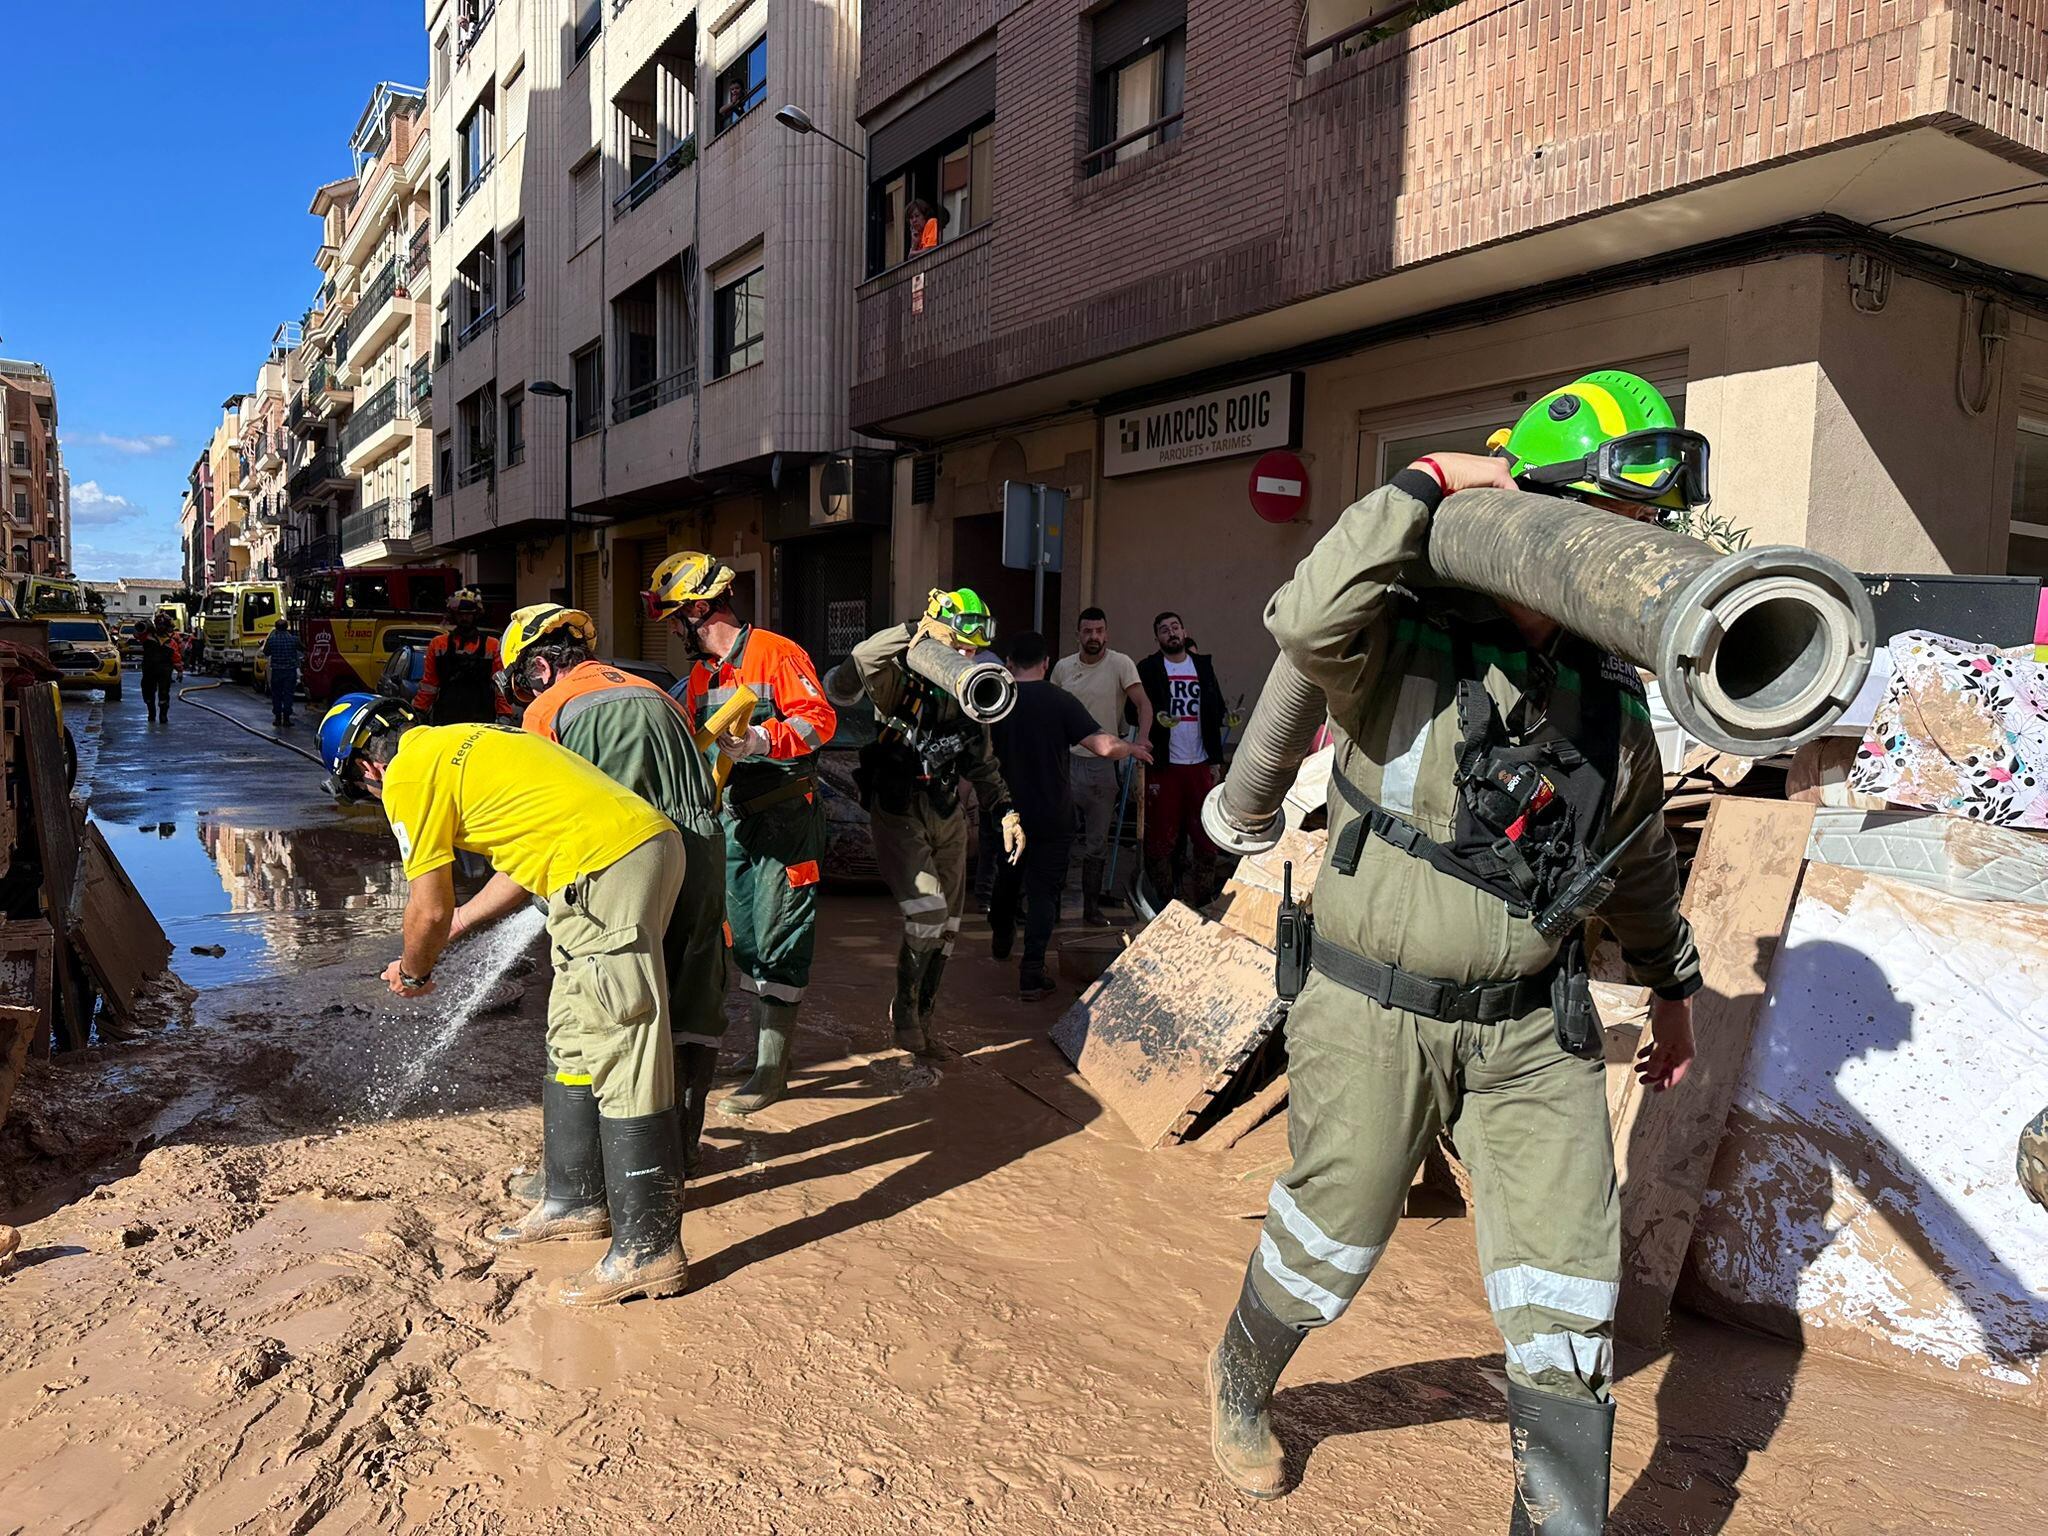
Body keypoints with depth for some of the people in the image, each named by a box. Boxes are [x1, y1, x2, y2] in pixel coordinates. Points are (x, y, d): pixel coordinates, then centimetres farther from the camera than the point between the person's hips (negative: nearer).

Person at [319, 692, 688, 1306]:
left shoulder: (410, 772, -1)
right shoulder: (458, 744, 26)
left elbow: (429, 910, 2)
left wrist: (413, 972, 23)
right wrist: (446, 935, 35)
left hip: (606, 871, -10)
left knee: (618, 1057, -6)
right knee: (571, 1042, 20)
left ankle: (648, 1248, 1)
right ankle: (576, 1199, 33)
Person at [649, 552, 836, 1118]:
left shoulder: (776, 653, -10)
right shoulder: (699, 675, 15)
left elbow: (820, 718, -19)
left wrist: (762, 739, -31)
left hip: (785, 816, -8)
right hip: (733, 818, 8)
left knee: (778, 942, -5)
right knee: (744, 939, 12)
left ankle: (772, 1070, 1)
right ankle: (763, 1046, 24)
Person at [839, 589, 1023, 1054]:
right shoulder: (901, 682, -14)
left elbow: (983, 765, 14)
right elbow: (857, 665, -37)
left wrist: (1007, 813, 2)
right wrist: (916, 629, -39)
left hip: (947, 817, 6)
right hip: (898, 816, -6)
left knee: (946, 927, 9)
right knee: (927, 914, -18)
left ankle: (921, 1016, 29)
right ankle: (903, 1010, 7)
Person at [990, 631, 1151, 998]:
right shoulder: (1061, 701, -12)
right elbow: (1104, 746, -19)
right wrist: (1132, 748, 0)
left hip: (1006, 812, 4)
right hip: (1052, 817, -3)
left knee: (1007, 878, 25)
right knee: (1043, 890, 3)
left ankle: (1000, 941, 47)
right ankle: (1031, 974, -3)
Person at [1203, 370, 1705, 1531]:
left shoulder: (1612, 696, 3)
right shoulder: (1405, 642, -14)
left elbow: (1641, 857, 18)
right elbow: (1306, 621, -39)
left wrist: (1674, 985, 27)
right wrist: (1427, 485, -29)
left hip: (1536, 1027, 5)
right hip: (1379, 1018, -4)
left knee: (1570, 1294, 6)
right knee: (1328, 1250, 15)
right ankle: (1242, 1381, 47)